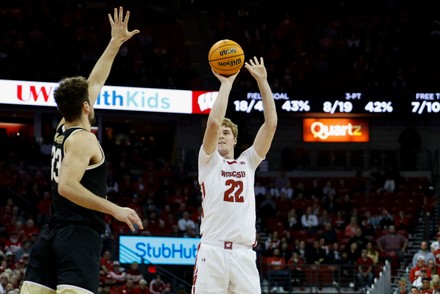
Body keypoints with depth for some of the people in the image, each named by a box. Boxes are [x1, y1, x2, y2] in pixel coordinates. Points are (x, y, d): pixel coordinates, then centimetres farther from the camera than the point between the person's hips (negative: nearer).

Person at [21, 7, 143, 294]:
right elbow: (67, 186, -22)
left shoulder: (63, 128, 16)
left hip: (51, 235, 9)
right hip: (79, 236, -9)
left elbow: (95, 82, 27)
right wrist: (114, 209, -21)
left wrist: (116, 42, 32)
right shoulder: (83, 140, -9)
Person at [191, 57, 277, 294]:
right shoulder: (208, 161, 12)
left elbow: (271, 123, 12)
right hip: (212, 251, -3)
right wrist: (226, 83, 2)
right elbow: (213, 122, -6)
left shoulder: (247, 162, 20)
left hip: (243, 254, 3)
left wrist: (262, 81, 9)